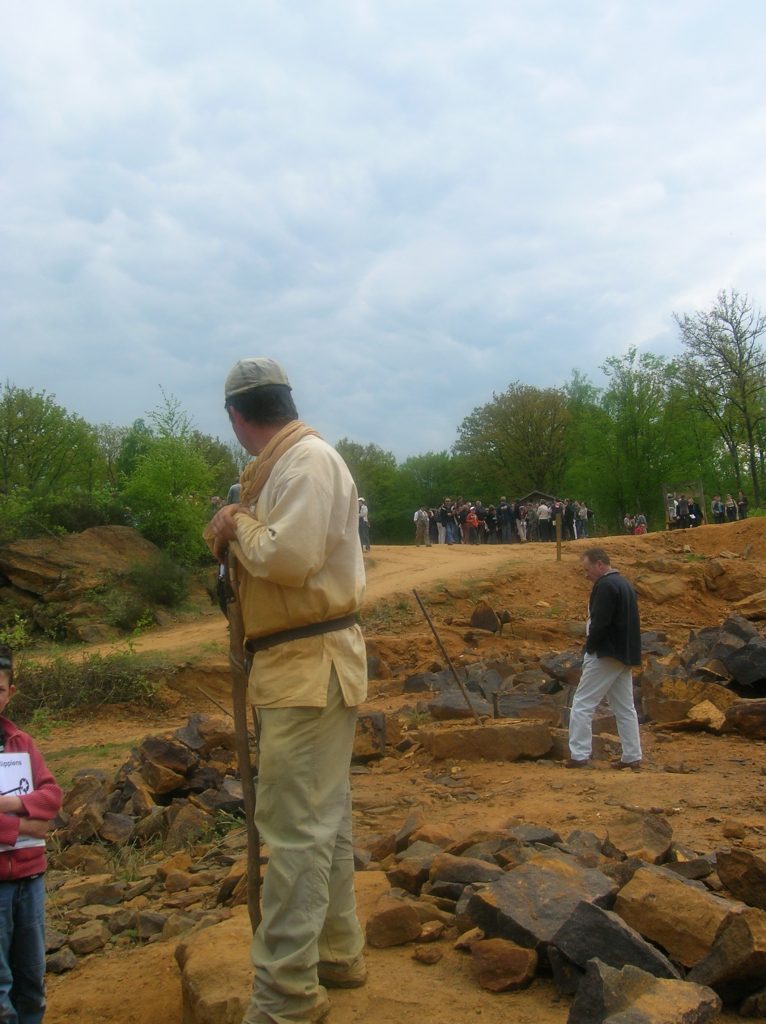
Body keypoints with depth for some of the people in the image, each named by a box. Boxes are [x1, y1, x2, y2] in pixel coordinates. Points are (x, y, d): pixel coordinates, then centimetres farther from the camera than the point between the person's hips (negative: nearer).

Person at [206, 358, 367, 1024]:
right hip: (302, 664, 11)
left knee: (295, 826, -6)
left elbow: (289, 555, -26)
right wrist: (235, 533, -2)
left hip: (310, 665, -11)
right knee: (324, 818, 18)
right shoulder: (283, 465, 16)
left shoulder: (308, 458, -14)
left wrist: (238, 526, -9)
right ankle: (337, 954, 33)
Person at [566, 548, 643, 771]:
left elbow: (599, 623, -23)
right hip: (624, 655, 10)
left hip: (606, 655, -10)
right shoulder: (624, 584, 15)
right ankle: (632, 757, 16)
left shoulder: (605, 586, -16)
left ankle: (579, 755, -3)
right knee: (625, 708, 13)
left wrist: (590, 648, -9)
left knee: (582, 705, -4)